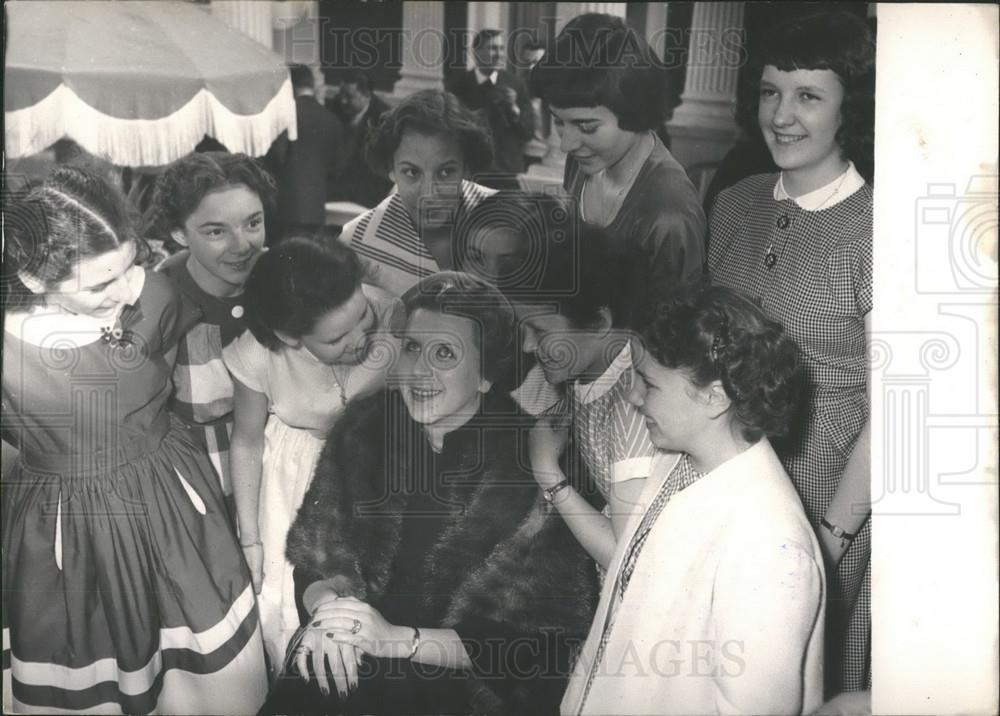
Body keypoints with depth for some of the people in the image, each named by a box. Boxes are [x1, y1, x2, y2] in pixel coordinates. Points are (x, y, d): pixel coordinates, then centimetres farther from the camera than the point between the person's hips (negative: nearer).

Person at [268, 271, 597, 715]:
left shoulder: (534, 470, -14)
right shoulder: (365, 428, -1)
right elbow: (316, 551, 5)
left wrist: (400, 640, -18)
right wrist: (325, 607, -16)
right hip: (351, 665, 4)